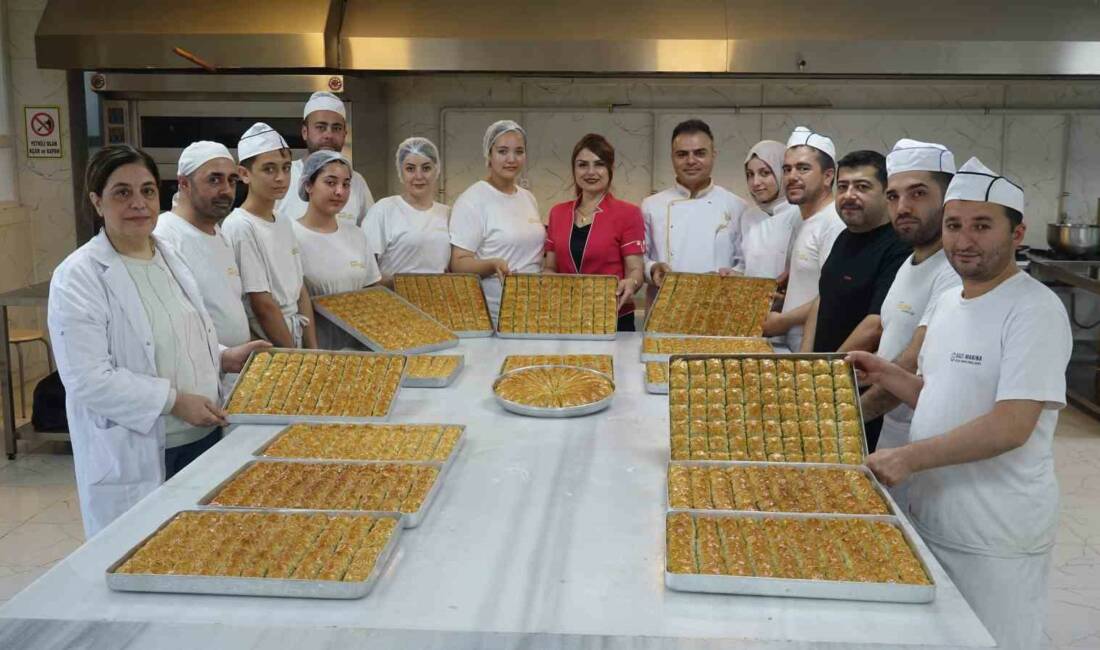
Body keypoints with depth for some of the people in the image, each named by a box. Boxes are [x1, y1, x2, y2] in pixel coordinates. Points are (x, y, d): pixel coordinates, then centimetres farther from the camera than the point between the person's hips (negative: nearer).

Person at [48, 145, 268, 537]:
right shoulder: (78, 277, -13)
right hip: (134, 457, -6)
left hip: (203, 435, 7)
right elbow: (88, 379, -19)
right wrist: (174, 400, -21)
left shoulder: (170, 256, 9)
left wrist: (223, 358, 4)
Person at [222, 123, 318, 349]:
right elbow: (263, 305, -17)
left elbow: (301, 292, 7)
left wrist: (312, 351, 1)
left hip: (296, 341, 7)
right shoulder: (240, 227, -15)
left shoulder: (284, 223, 8)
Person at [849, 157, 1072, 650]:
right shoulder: (945, 303, 9)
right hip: (931, 517, 8)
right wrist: (886, 375, 3)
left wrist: (909, 458, -23)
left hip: (996, 540, -7)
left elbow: (1011, 427, -24)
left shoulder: (1034, 311, -17)